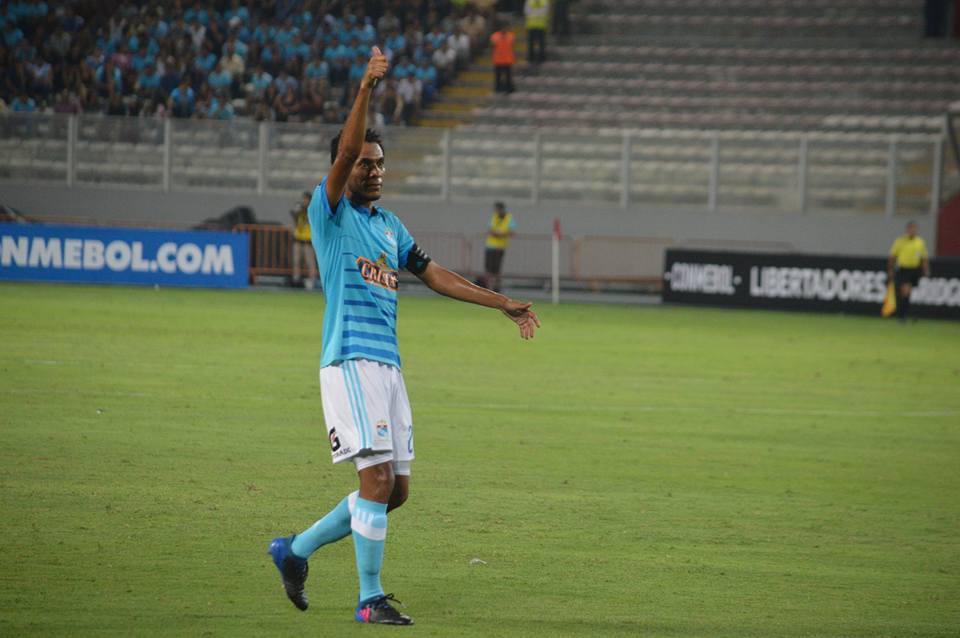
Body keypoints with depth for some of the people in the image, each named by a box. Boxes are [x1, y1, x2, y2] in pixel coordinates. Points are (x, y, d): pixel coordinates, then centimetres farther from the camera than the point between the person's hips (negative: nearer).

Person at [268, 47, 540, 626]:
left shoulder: (390, 225, 19)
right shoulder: (331, 213, -2)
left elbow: (434, 274, 24)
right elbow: (346, 151, -17)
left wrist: (503, 304, 22)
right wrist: (366, 89, -26)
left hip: (389, 366, 8)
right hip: (351, 361, -8)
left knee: (396, 488, 7)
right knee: (378, 478, -14)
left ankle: (297, 549, 21)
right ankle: (370, 600, -7)